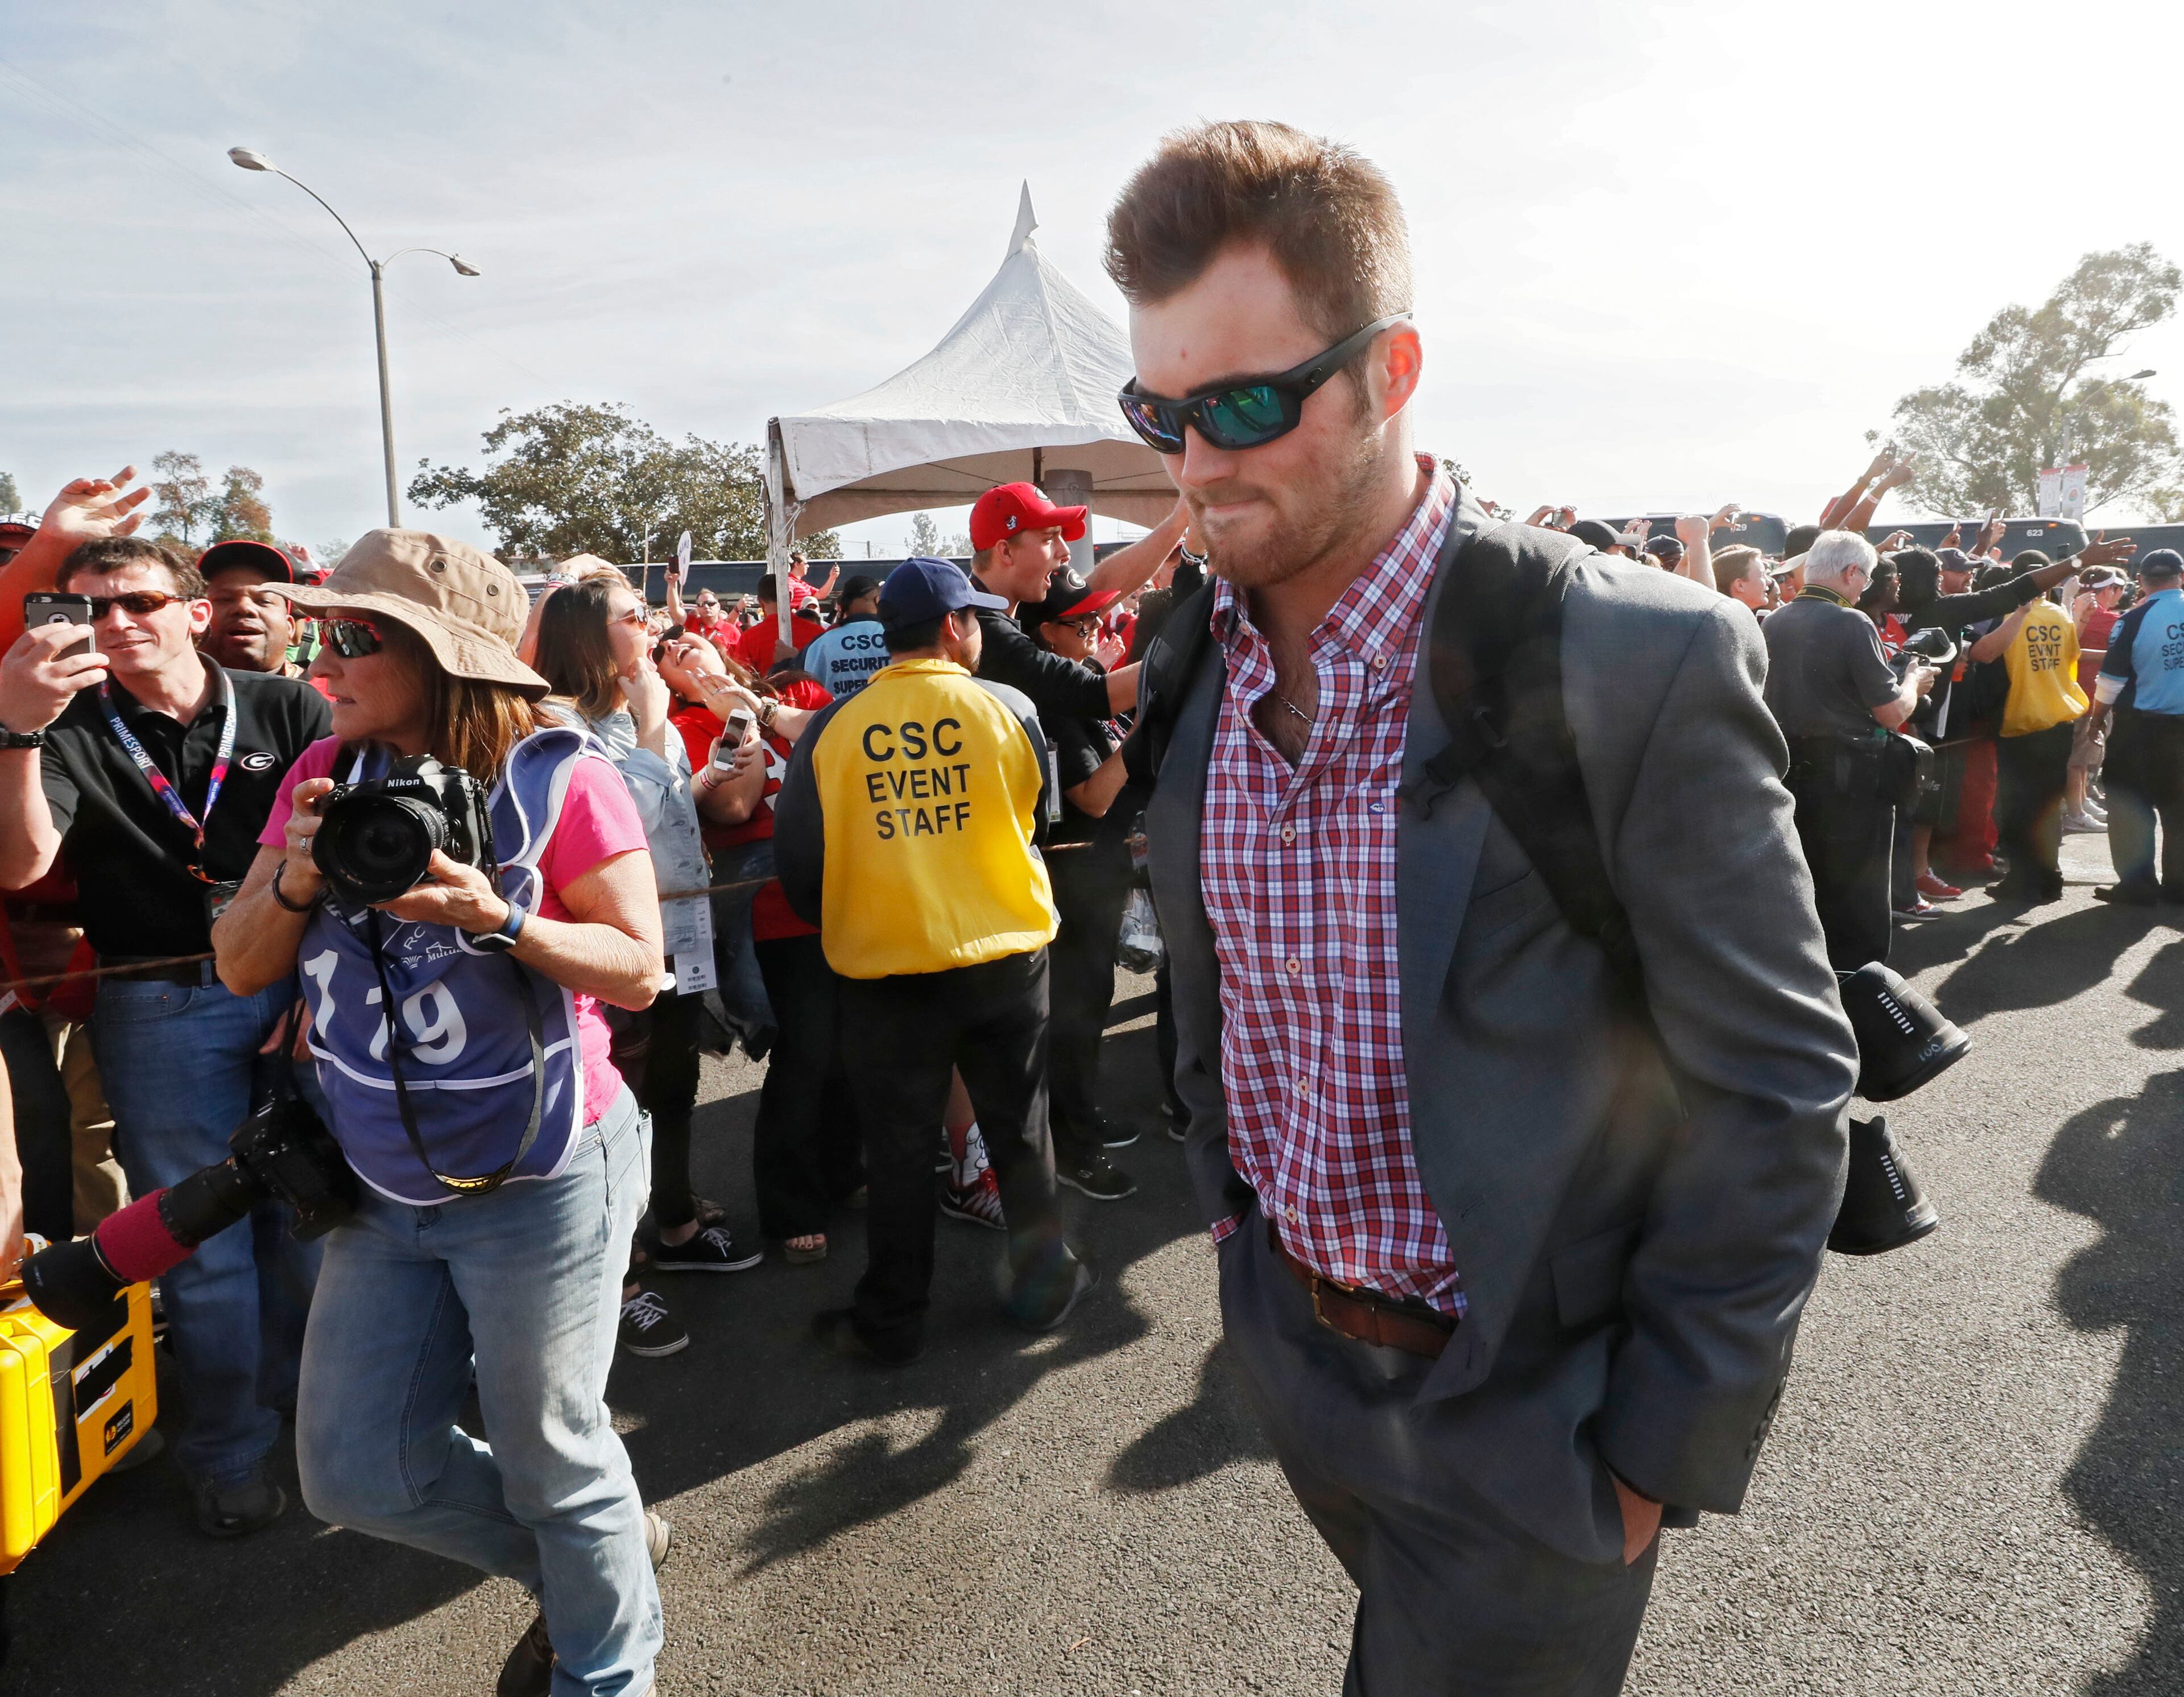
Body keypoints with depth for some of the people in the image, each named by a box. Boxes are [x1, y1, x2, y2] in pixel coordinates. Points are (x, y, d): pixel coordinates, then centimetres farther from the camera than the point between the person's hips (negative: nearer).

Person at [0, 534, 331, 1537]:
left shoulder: (286, 710, 0)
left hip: (302, 990, 1)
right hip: (161, 1011, 0)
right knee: (204, 1241, 7)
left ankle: (309, 1401, 36)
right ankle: (230, 1454, 25)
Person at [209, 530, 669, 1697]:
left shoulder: (558, 777, -14)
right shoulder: (325, 775, 2)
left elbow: (636, 969, -15)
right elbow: (241, 969, 3)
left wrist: (498, 916, -30)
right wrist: (294, 879, -17)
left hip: (541, 1185, -6)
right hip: (383, 1191, 6)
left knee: (551, 1461, 9)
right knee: (354, 1473, 14)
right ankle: (587, 1557, 39)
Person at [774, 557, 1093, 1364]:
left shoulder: (831, 730, -7)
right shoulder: (1009, 710, -8)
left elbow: (797, 860, -1)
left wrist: (839, 925, 17)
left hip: (884, 970, 0)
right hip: (1006, 957, 1)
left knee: (899, 1150, 12)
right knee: (1019, 1130, 18)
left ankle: (890, 1320, 25)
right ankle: (1043, 1282, 32)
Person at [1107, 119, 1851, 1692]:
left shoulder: (1648, 661, -24)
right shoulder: (1190, 665, -6)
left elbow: (1775, 1086, -17)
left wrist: (1661, 1448, -13)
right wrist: (1236, 1219, 12)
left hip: (1521, 1407, -5)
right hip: (1291, 1357, 6)